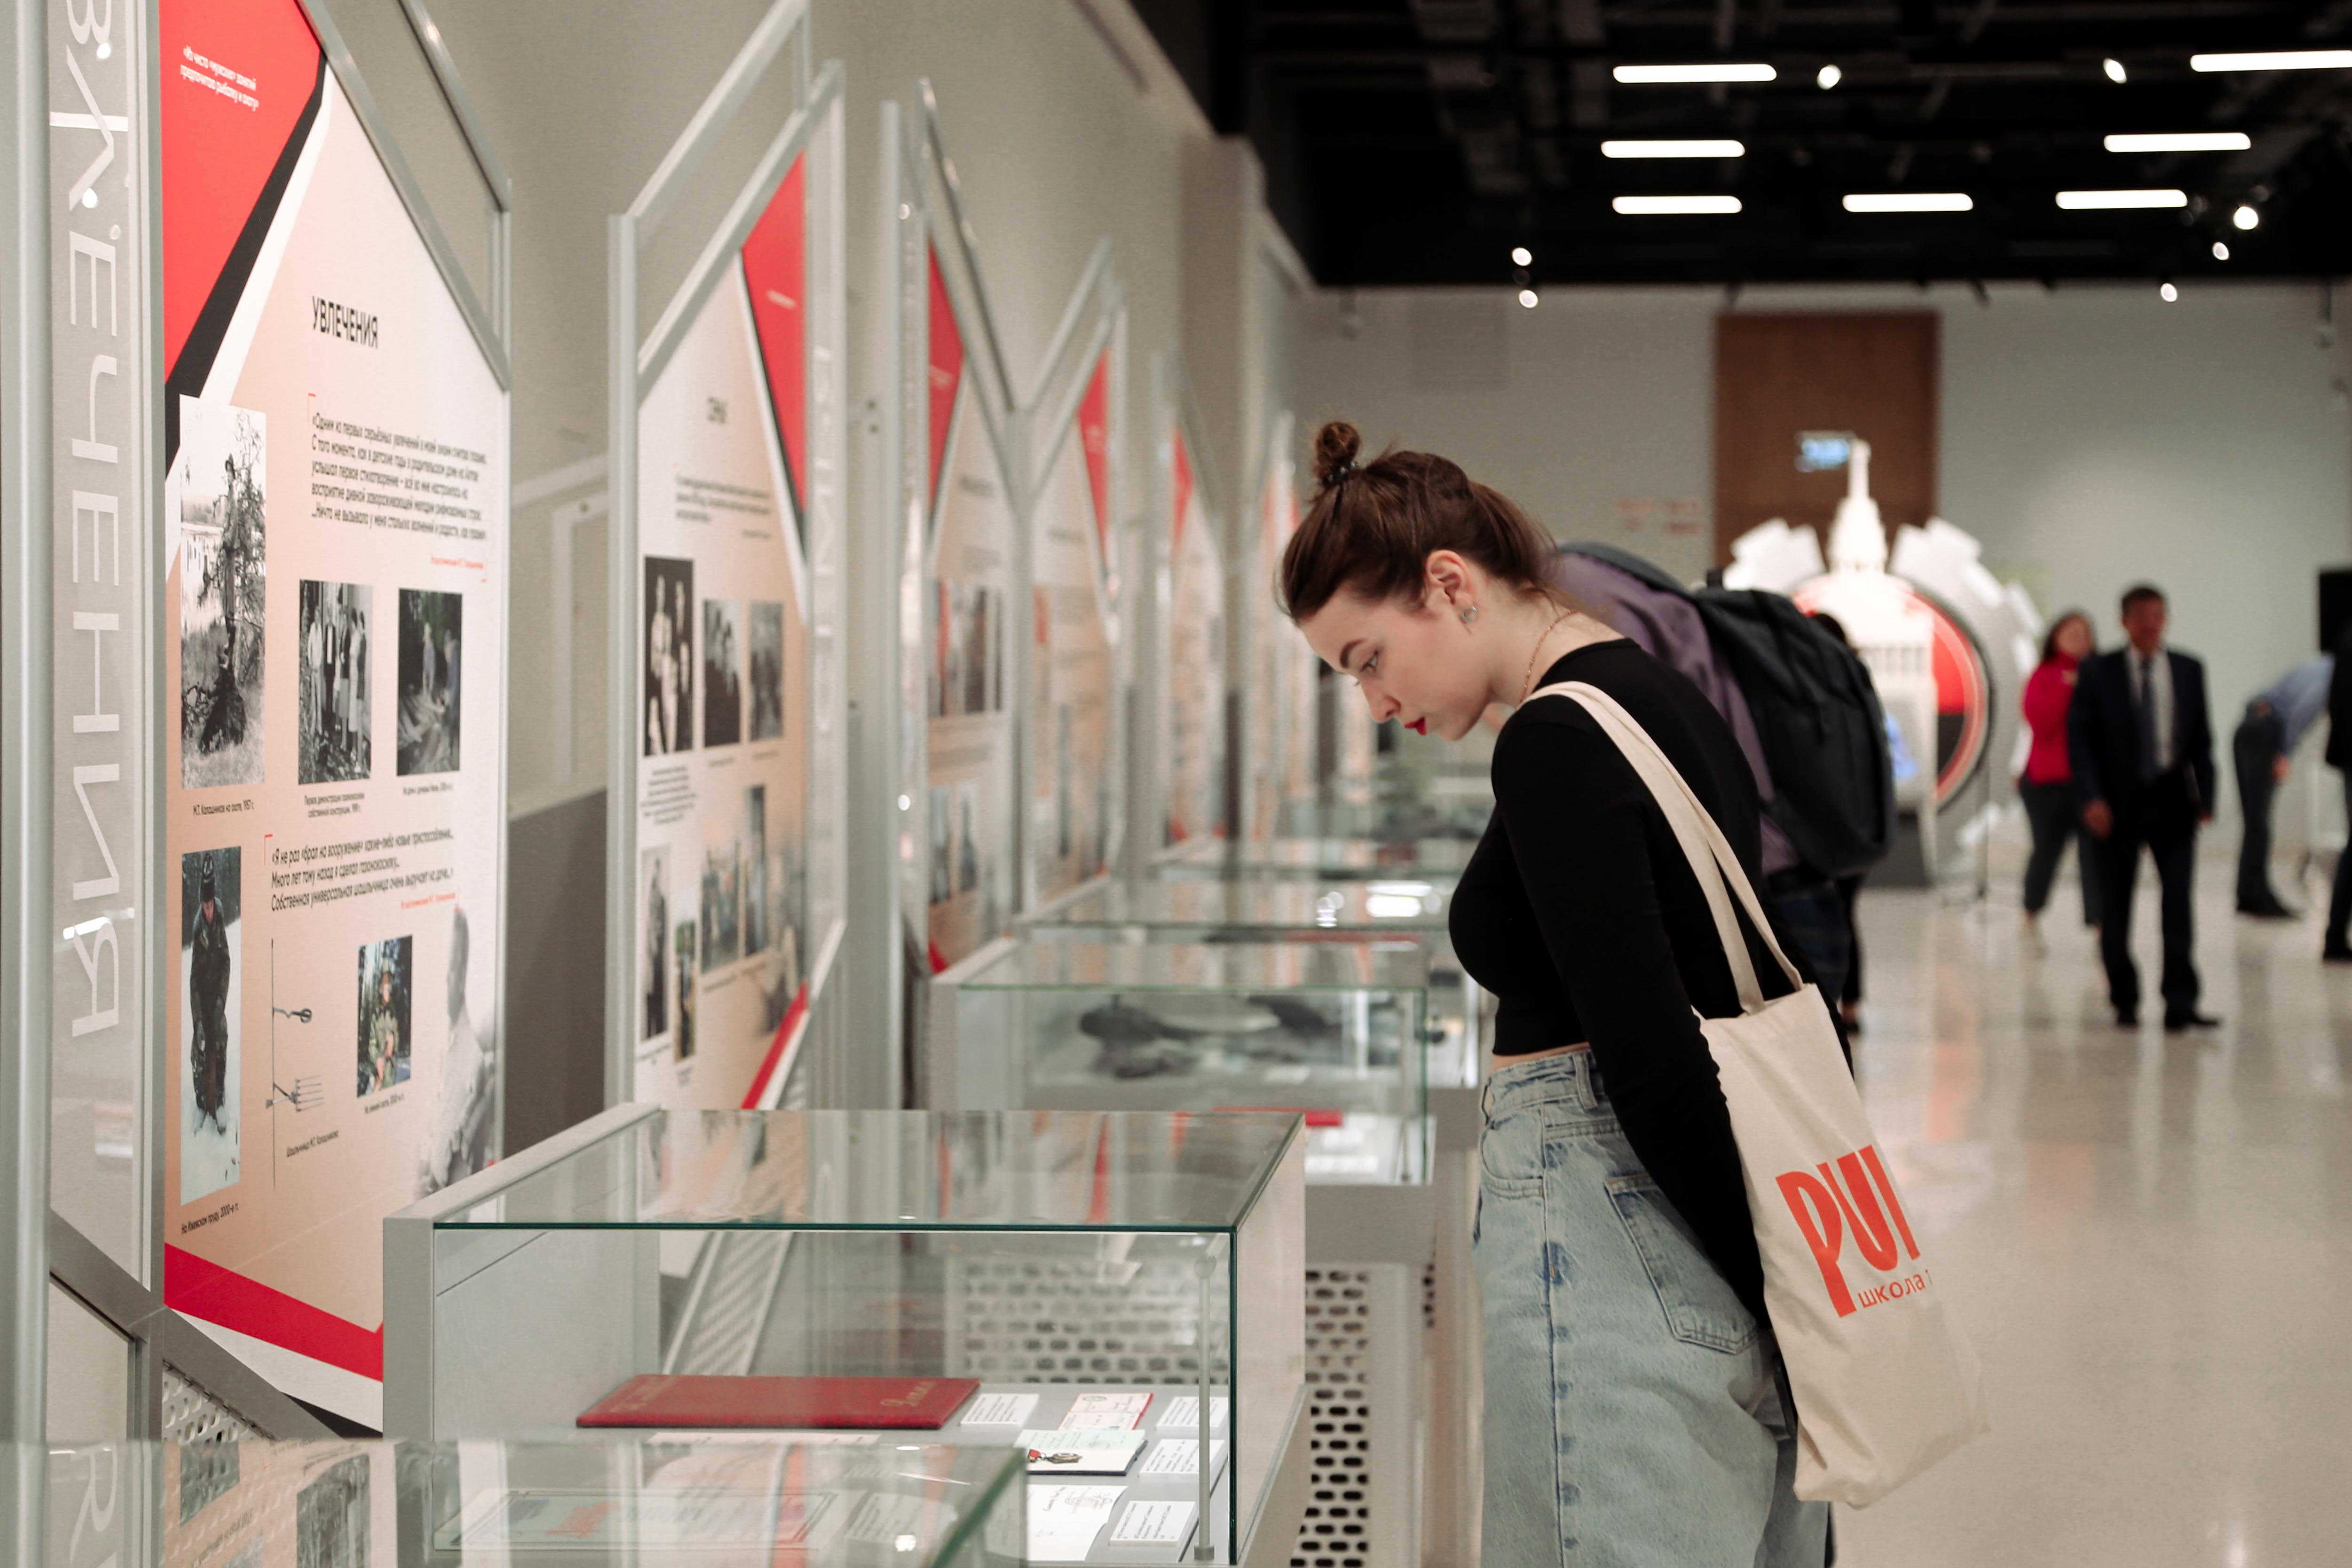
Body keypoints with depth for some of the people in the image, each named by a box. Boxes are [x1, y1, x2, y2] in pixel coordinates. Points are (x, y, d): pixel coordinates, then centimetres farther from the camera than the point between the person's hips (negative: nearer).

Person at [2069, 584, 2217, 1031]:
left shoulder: (2189, 670, 8)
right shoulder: (2096, 672, 0)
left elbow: (2201, 738, 11)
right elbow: (2078, 738, -2)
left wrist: (2205, 797, 1)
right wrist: (2092, 799, -13)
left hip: (2171, 801, 1)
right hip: (2118, 804, -1)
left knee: (2179, 901, -10)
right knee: (2115, 906, 5)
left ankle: (2181, 1004, -11)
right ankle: (2125, 1002, 17)